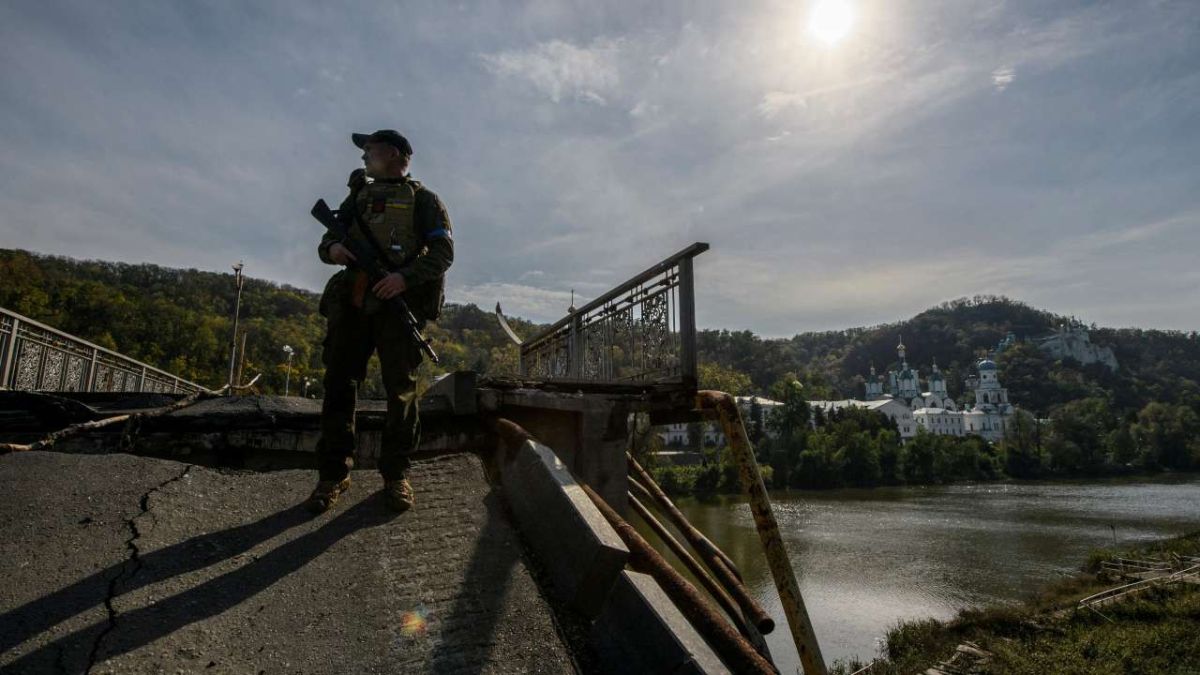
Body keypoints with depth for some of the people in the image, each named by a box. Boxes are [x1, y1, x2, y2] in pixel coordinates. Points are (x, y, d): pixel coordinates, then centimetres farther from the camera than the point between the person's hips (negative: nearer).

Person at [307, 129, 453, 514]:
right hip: (351, 304, 5)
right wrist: (332, 249, -1)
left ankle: (396, 475, 8)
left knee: (401, 389, -2)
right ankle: (333, 474, 9)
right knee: (338, 385, 1)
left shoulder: (422, 200, 8)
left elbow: (443, 252, -3)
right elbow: (326, 241, 24)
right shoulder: (357, 196, 23)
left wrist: (405, 276, -19)